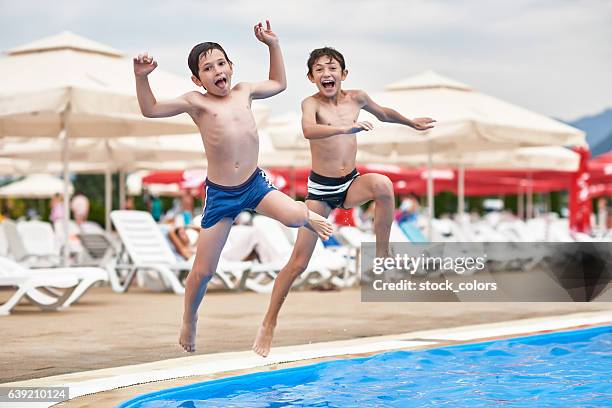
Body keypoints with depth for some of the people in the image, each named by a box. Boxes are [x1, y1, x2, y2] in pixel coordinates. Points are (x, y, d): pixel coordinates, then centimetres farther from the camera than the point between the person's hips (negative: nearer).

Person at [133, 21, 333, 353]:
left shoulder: (243, 91, 7)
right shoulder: (196, 103, -4)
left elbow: (278, 84, 25)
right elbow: (150, 110, -3)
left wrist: (273, 45, 19)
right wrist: (141, 77, -17)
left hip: (254, 184, 2)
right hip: (220, 194, -2)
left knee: (293, 217, -27)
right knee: (203, 270, 1)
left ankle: (307, 216, 14)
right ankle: (189, 320, 29)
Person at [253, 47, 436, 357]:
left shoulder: (356, 98, 0)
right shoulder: (311, 103, -14)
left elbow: (384, 114, 23)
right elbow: (308, 130, -37)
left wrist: (413, 123, 36)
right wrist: (345, 128, -49)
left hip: (351, 184, 3)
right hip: (320, 188, -3)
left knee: (383, 185, -32)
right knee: (298, 262, -6)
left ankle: (382, 258, -16)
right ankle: (269, 323, 9)